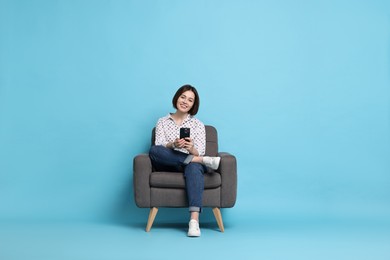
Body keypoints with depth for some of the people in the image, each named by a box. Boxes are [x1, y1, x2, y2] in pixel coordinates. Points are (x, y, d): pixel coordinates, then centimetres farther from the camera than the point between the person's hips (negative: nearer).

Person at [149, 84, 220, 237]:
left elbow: (199, 152, 1)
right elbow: (158, 148, -2)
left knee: (194, 167, -39)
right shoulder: (162, 122, 13)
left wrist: (191, 149, -23)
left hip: (191, 164, -1)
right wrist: (173, 145, -24)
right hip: (168, 165, 1)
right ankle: (204, 161, -28)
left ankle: (194, 220, -53)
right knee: (154, 151, -32)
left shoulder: (198, 124, 13)